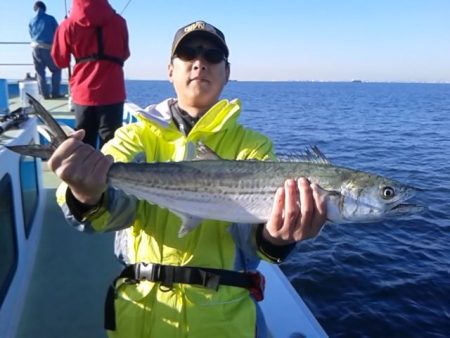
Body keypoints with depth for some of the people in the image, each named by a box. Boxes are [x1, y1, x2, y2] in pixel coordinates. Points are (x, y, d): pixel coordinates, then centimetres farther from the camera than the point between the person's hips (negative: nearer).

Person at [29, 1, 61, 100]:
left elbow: (31, 35, 18)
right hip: (47, 48, -3)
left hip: (35, 47, 3)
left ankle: (45, 94, 7)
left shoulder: (31, 21, 13)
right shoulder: (50, 19, 3)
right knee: (56, 70, 11)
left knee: (40, 72, 11)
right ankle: (55, 93, 3)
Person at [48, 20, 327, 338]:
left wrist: (274, 236, -38)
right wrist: (89, 196, -38)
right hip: (139, 308, 1)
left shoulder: (252, 145, -3)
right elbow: (114, 204, -17)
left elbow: (250, 224, -17)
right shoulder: (136, 136, 0)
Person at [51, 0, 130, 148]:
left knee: (84, 145, 10)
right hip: (112, 92, 0)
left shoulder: (68, 25, 0)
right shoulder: (118, 21, 1)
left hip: (83, 93, 1)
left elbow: (61, 61, 10)